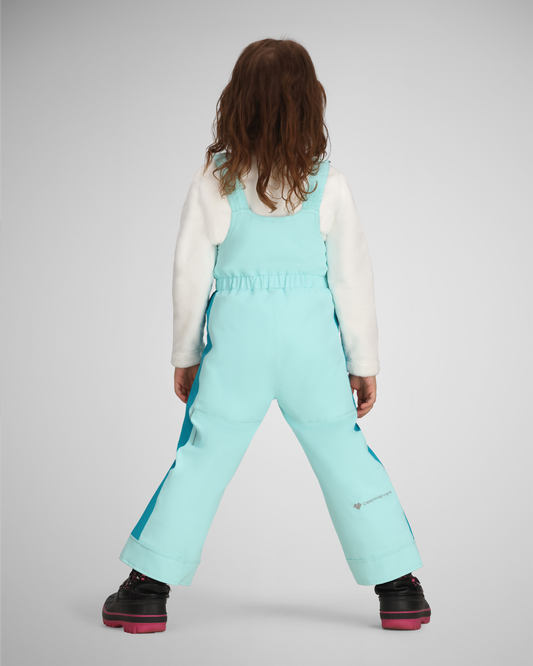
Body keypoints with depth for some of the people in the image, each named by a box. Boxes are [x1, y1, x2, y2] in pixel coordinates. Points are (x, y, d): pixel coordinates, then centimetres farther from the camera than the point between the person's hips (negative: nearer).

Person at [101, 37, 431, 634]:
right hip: (312, 344, 0)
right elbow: (352, 277, -1)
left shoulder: (212, 181, -5)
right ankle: (399, 591, 16)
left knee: (201, 459, 9)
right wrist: (364, 362, 8)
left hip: (235, 344, 0)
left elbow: (190, 272, 0)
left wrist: (184, 355, 11)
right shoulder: (329, 185, -5)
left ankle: (147, 590, 14)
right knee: (346, 457, 10)